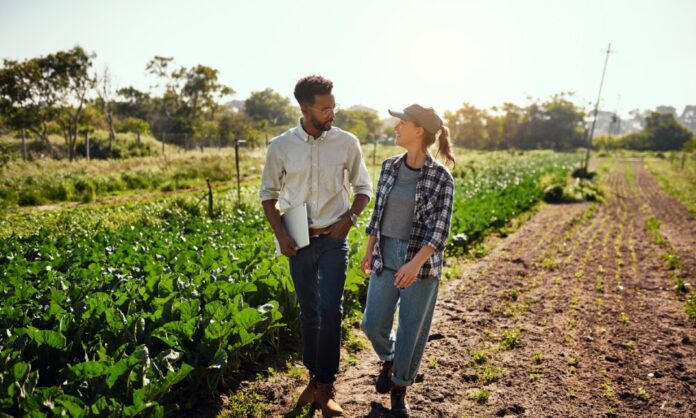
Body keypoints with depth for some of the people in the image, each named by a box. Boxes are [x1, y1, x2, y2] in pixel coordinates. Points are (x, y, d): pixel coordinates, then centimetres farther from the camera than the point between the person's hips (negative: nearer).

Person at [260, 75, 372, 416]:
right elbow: (269, 194, 5)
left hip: (333, 239, -1)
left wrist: (350, 218, -11)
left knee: (330, 310, -7)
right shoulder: (280, 147, -5)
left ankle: (324, 386, 8)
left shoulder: (347, 143, -5)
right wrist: (280, 234, -6)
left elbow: (363, 188, 6)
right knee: (308, 311, 12)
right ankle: (315, 377, 29)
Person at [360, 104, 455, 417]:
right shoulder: (390, 166, 1)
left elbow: (440, 229, -14)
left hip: (421, 262, -4)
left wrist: (416, 263, -25)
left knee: (412, 330, 8)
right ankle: (387, 359, 43)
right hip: (386, 257, 4)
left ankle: (399, 389, 32)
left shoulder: (441, 177, -12)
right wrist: (369, 251, 13)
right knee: (373, 324, 9)